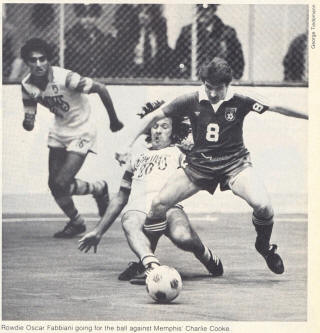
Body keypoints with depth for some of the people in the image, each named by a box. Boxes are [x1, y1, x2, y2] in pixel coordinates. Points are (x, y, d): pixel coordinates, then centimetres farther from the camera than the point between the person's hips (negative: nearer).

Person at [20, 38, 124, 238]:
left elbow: (101, 89, -22)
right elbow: (29, 119, -2)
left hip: (81, 132, -6)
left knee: (61, 184, -14)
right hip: (59, 131, 6)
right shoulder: (27, 85, -10)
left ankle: (99, 188, 17)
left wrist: (114, 120, -11)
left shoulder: (65, 78, -29)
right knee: (54, 184, 5)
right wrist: (28, 122, -29)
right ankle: (76, 222, 31)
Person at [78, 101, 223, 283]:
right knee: (130, 224, -38)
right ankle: (151, 265, -60)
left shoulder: (179, 153, 26)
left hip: (169, 206, -2)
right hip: (137, 208, 2)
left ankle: (206, 256, -4)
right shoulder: (138, 157, 35)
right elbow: (120, 198, 36)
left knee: (182, 237, -36)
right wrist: (98, 232, 33)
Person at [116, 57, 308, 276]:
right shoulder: (191, 101, -5)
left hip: (234, 163, -1)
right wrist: (129, 145, -3)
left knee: (263, 205, -26)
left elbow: (277, 108, 0)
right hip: (199, 165, 1)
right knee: (159, 204, -14)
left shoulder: (239, 102, -8)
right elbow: (154, 116, 2)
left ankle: (264, 246, 8)